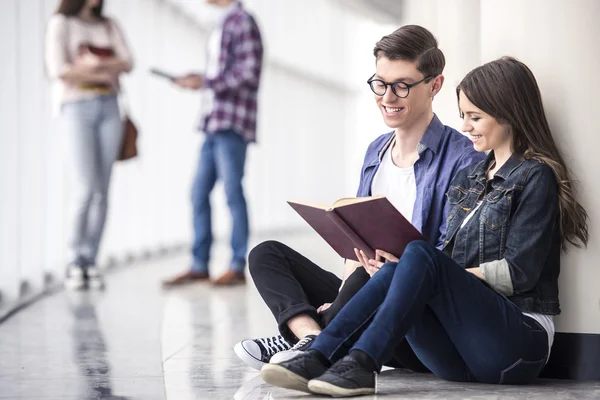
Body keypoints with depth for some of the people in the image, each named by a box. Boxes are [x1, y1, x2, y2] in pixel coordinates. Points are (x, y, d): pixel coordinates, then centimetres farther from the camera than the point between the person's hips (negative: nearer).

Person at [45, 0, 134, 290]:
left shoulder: (110, 26, 15)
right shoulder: (61, 24, 1)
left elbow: (126, 63, 2)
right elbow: (58, 70, -11)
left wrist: (94, 65, -14)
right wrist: (105, 75, -6)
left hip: (109, 109, 4)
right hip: (76, 110, -4)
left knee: (101, 193, -2)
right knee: (85, 192, -13)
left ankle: (90, 263, 3)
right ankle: (75, 264, -1)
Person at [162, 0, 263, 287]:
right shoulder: (221, 26, 19)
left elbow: (248, 73, -15)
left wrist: (205, 82, -15)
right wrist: (198, 79, 8)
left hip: (233, 124, -9)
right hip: (215, 123, 9)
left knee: (233, 193, -5)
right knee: (200, 193, 8)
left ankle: (238, 267, 2)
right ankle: (199, 266, 14)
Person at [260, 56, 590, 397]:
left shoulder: (536, 177, 0)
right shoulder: (469, 179, 21)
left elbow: (520, 272, -10)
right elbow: (450, 259, 13)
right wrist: (396, 263, -5)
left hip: (520, 339, -6)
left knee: (419, 256, -28)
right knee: (392, 274, -21)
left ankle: (360, 364, -40)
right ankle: (318, 358, -35)